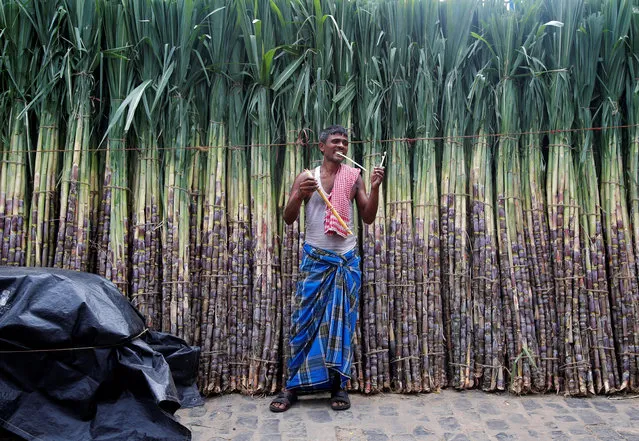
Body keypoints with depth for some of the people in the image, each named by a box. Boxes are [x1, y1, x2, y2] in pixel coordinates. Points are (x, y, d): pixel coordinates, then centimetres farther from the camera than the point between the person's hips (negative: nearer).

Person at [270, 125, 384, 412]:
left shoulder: (354, 177, 4)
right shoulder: (307, 176, 1)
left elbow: (368, 218, 4)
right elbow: (288, 219, -3)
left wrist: (375, 188, -11)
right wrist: (299, 195, -22)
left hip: (346, 260, 1)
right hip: (315, 258, -1)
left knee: (341, 321, 4)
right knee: (305, 319, 0)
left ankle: (339, 385, 13)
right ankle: (293, 385, 10)